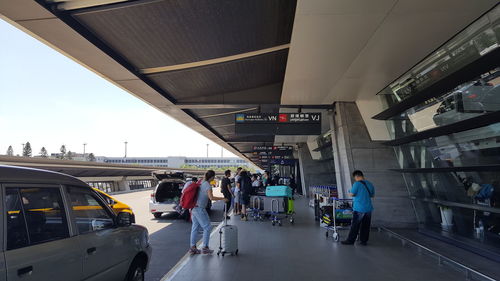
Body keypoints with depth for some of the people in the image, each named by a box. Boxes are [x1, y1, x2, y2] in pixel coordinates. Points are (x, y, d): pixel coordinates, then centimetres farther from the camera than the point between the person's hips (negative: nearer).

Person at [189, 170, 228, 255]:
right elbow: (211, 198, -27)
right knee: (207, 227, 4)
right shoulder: (208, 185, -14)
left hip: (194, 208, 9)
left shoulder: (201, 183, 11)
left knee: (195, 228, 14)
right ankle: (205, 248, 9)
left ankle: (193, 248, 20)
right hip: (200, 209, -8)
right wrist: (223, 198, -18)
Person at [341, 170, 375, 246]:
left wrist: (351, 191, 7)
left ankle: (350, 240, 11)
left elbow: (352, 194, -13)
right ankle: (364, 241, 21)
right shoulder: (370, 184, 7)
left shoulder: (357, 184, -12)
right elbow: (372, 195, 18)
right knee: (365, 226, 14)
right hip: (368, 208, 6)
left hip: (359, 209, -6)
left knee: (354, 226, 3)